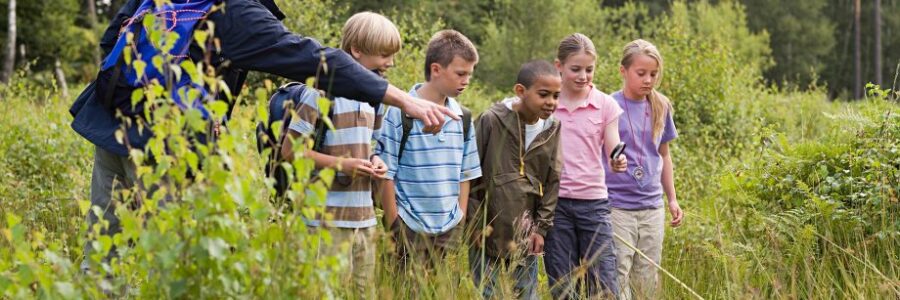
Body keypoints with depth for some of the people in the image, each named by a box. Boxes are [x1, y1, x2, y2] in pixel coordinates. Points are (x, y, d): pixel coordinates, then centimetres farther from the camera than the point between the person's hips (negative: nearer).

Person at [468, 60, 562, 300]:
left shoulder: (552, 129, 3)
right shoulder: (492, 121, -11)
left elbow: (552, 182, 10)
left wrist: (541, 227, 4)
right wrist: (477, 225, -6)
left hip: (525, 238, 4)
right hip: (487, 235, -4)